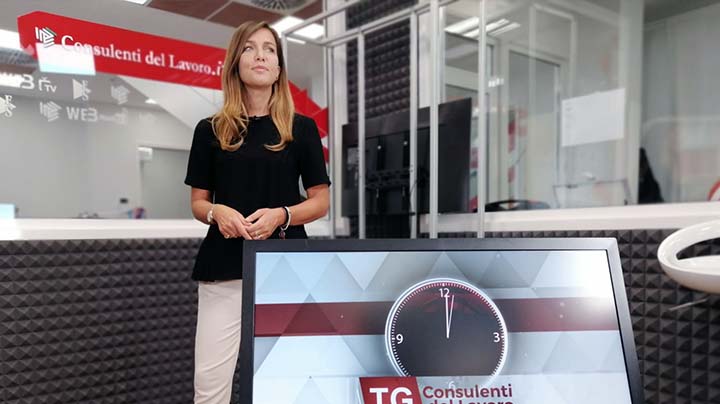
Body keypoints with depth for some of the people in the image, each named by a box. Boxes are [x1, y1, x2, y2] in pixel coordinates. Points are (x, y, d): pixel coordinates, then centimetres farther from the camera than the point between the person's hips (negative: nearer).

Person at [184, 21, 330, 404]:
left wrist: (281, 215, -14)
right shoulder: (210, 130, 7)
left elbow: (321, 201, 5)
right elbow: (197, 202, 11)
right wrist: (217, 212, -12)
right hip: (224, 268, 1)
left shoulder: (301, 128, 4)